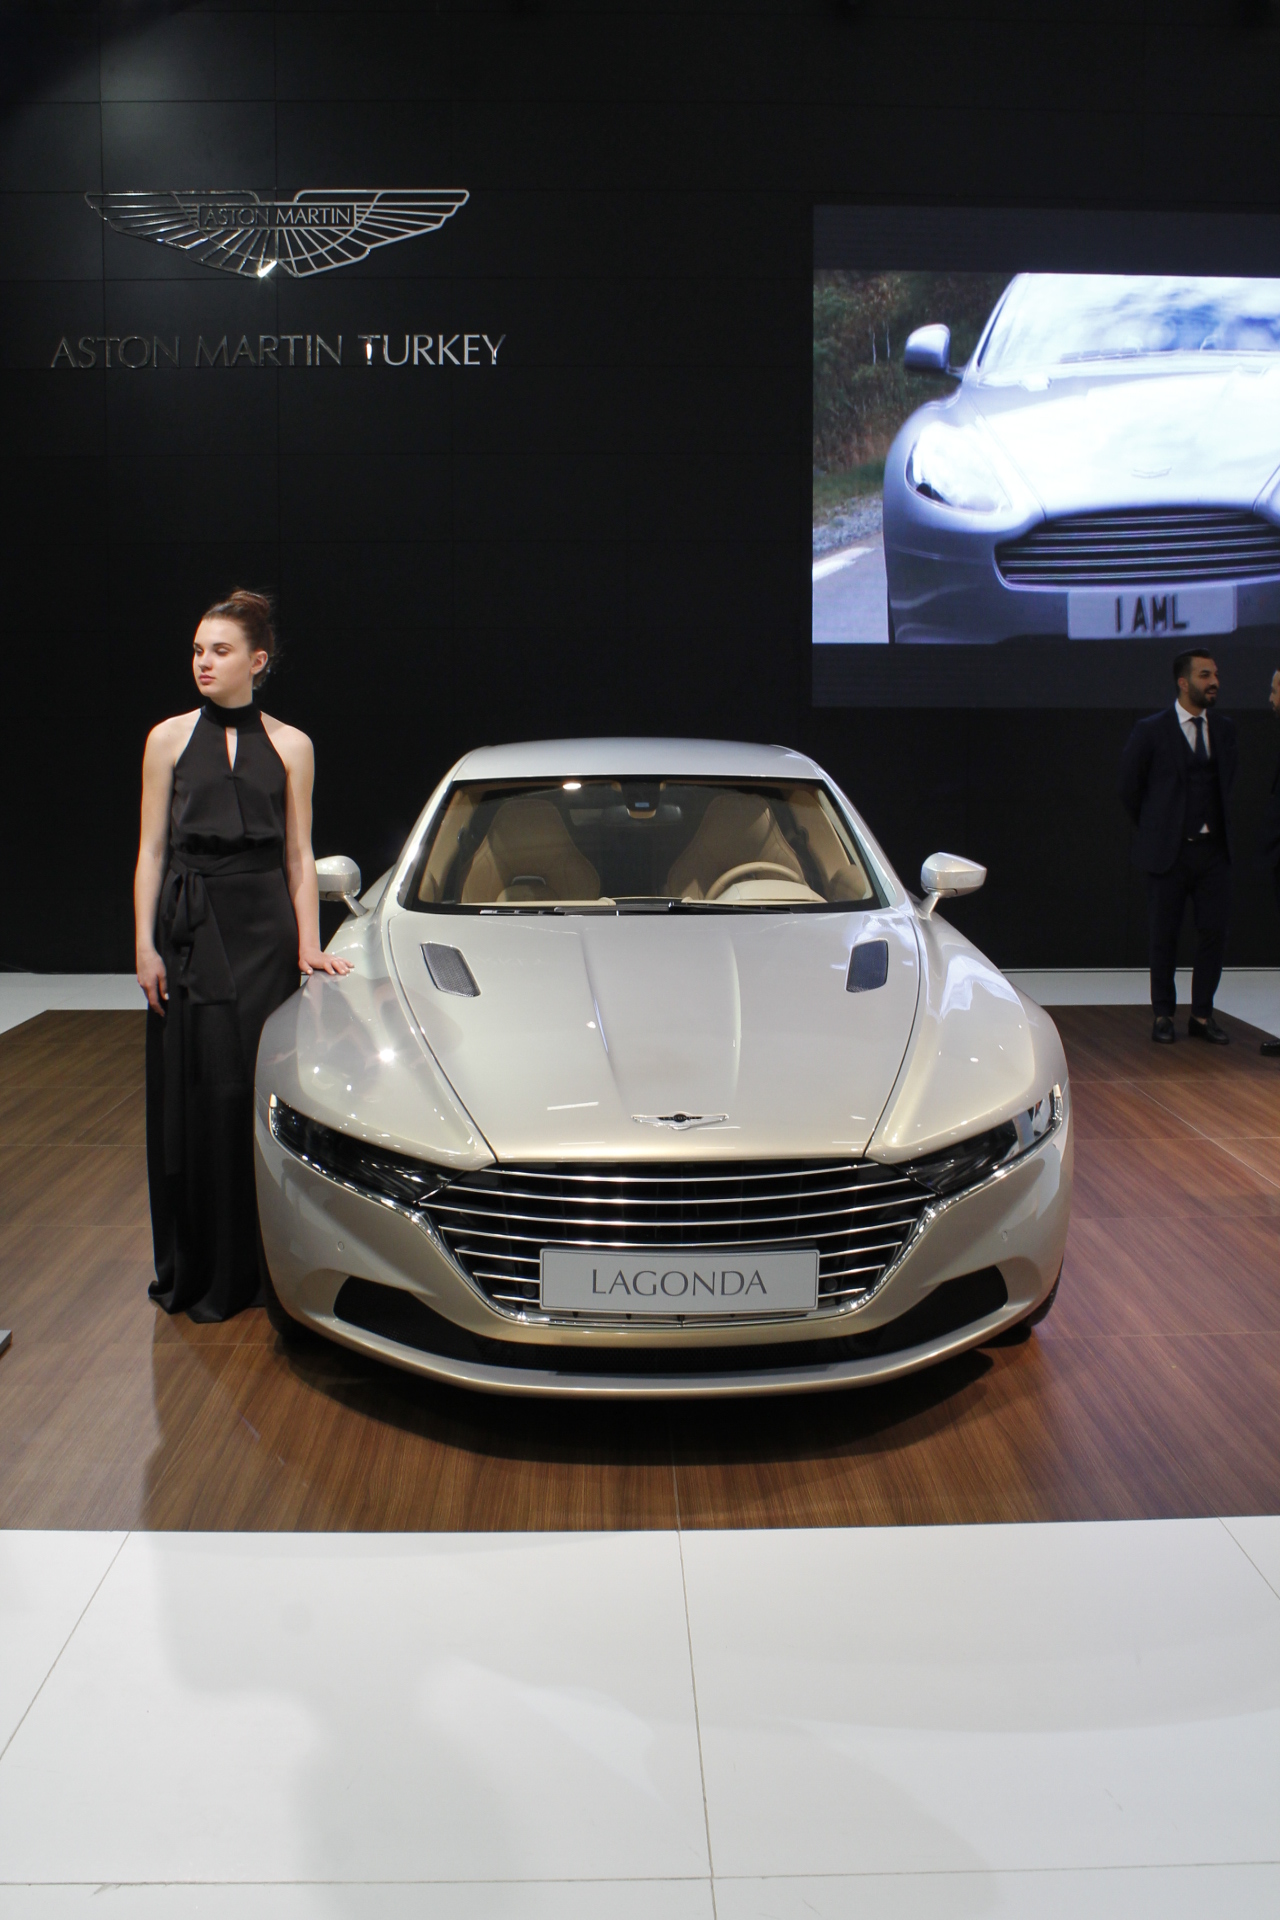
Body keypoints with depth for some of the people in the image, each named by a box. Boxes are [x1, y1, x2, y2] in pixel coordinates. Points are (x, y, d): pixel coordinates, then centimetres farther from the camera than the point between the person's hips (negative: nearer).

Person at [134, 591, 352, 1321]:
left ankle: (248, 1269, 9)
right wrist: (146, 945, -3)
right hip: (188, 925, 1)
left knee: (257, 1089, -2)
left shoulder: (289, 746, 6)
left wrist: (310, 945, -2)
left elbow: (299, 856, 6)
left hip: (263, 926, 0)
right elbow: (151, 850, 5)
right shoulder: (169, 739, 6)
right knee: (191, 1093, 3)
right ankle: (192, 1269, 16)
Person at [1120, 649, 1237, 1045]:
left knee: (1214, 932, 1)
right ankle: (1163, 1015, 16)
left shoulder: (1225, 729, 9)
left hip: (1213, 850, 3)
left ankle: (1202, 1016, 12)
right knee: (1164, 935, 4)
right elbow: (1129, 788, 3)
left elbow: (1230, 782, 18)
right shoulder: (1151, 730, -4)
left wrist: (1223, 828, 12)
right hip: (1169, 851, -3)